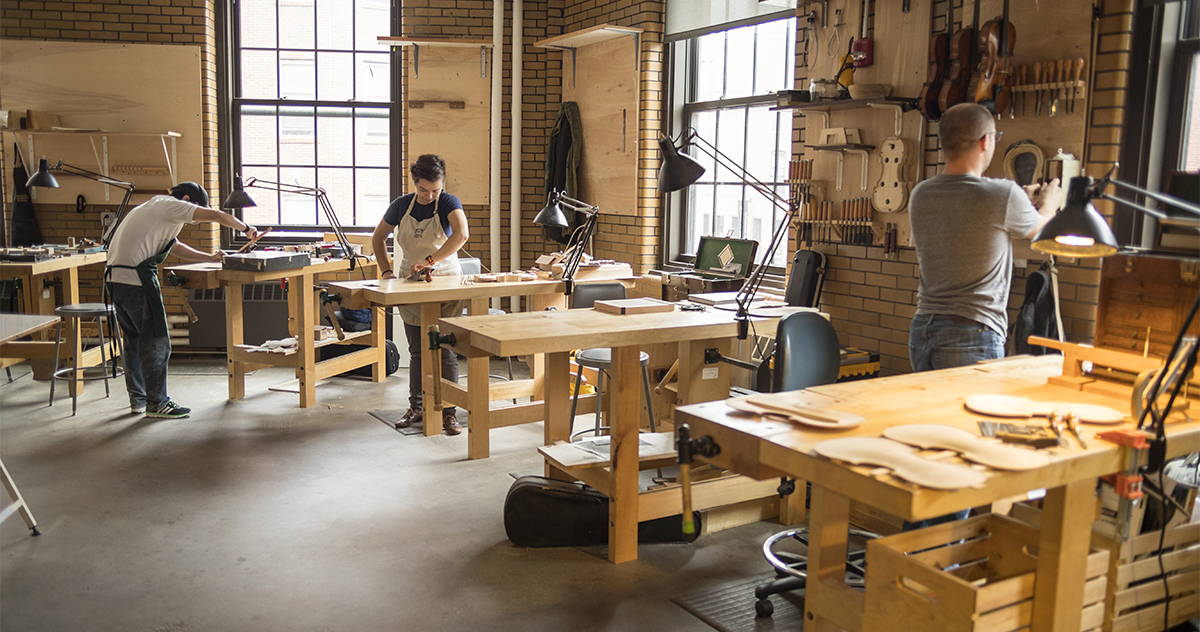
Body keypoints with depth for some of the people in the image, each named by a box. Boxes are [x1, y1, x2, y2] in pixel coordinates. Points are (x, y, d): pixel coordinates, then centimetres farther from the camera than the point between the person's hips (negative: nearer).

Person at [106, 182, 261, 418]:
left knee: (133, 338, 17)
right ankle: (156, 403, 2)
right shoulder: (170, 204, -2)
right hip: (136, 277, -10)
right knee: (155, 339, -4)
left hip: (115, 277, 10)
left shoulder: (156, 208, 28)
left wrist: (210, 258, 30)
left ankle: (138, 399, 26)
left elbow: (176, 248, 34)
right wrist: (246, 228, 8)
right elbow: (217, 216, -6)